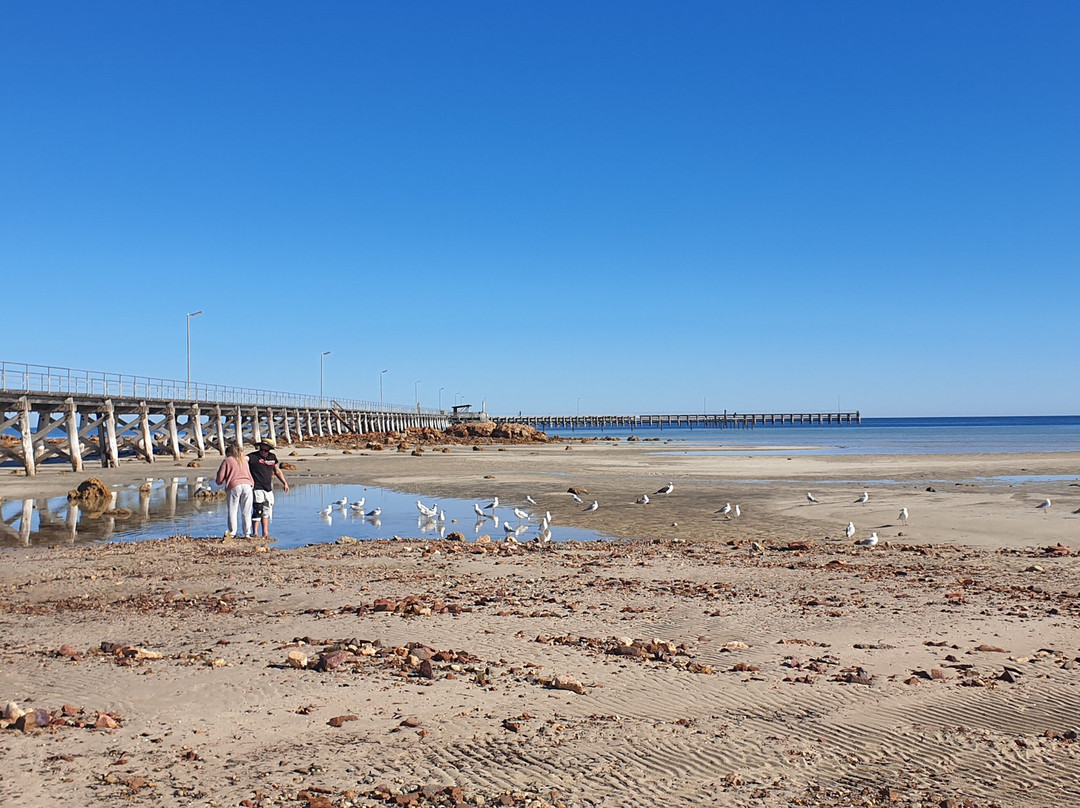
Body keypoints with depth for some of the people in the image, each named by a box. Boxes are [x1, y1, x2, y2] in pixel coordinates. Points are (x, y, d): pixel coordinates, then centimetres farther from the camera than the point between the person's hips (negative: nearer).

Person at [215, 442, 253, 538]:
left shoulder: (227, 460, 8)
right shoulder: (244, 461, 23)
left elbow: (220, 476, 6)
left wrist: (219, 482, 25)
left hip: (234, 486, -4)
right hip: (247, 485, 4)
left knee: (232, 511, 2)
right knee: (246, 512, 7)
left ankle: (232, 532, -3)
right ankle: (247, 533, 6)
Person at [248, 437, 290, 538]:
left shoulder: (273, 457, 9)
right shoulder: (253, 456, -8)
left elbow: (277, 471, 21)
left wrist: (285, 483, 22)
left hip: (268, 488, 6)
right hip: (257, 488, -6)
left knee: (267, 511, 12)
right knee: (258, 510, -10)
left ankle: (265, 533, 20)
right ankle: (255, 533, -2)